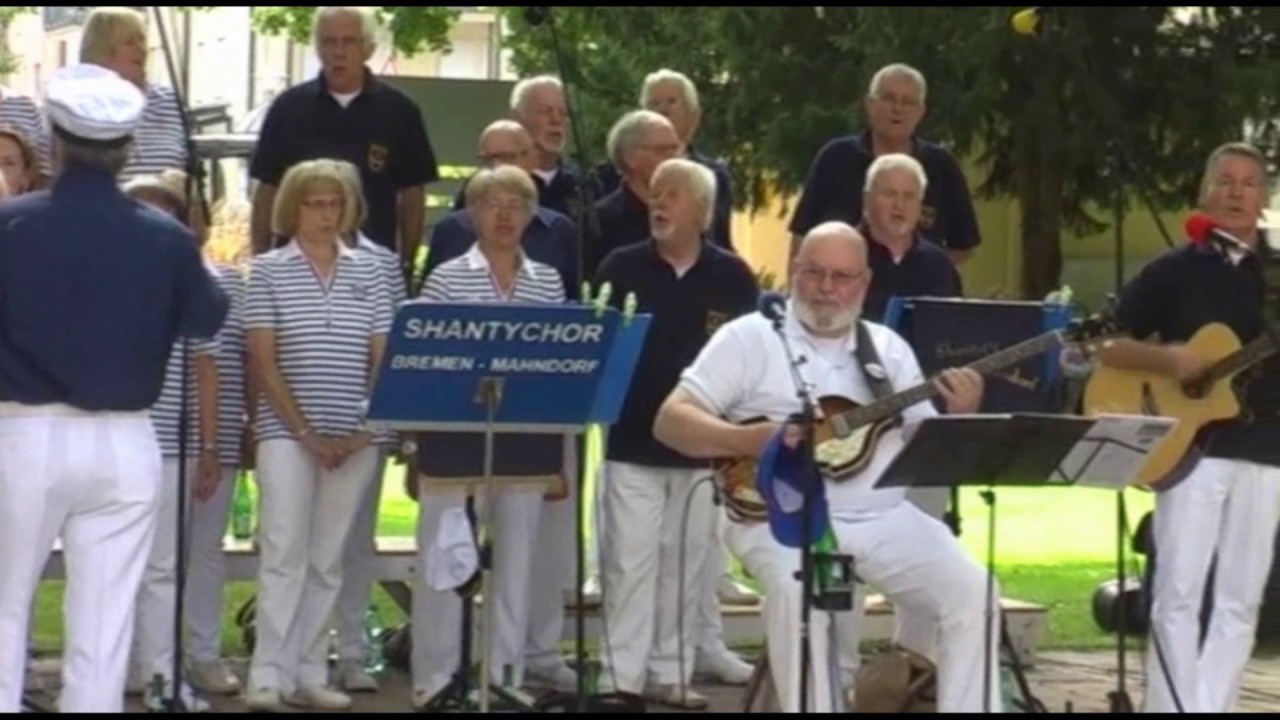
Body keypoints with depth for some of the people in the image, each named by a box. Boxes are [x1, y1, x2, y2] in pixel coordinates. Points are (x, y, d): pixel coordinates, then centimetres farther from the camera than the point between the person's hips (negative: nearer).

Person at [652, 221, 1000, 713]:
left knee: (971, 592, -13)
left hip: (885, 515, 4)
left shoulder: (888, 348, 14)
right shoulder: (750, 338, 1)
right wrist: (751, 440, -21)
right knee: (799, 590, -34)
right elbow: (671, 420, -6)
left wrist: (960, 417, -10)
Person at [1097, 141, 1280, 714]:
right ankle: (1178, 708, -5)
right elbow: (1104, 345, 1)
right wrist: (1167, 359, -15)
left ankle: (1213, 708, 10)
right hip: (1193, 445, -3)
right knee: (1178, 593, -8)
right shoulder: (1172, 271, 4)